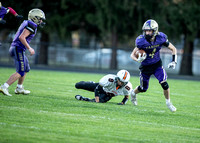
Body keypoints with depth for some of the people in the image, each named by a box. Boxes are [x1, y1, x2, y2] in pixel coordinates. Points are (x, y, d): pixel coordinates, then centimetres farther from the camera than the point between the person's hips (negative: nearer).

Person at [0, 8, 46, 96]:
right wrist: (29, 48, -18)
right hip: (18, 49, -10)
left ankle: (19, 88, 31)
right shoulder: (32, 26, -14)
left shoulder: (26, 23, 16)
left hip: (14, 47, 10)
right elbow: (21, 37, -23)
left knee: (26, 69, 22)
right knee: (20, 72, -10)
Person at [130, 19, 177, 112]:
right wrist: (138, 59, -39)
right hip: (145, 66, -1)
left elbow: (173, 49, -3)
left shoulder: (161, 38, -18)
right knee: (143, 89, 12)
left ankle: (168, 102, 6)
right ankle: (133, 93, 47)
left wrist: (174, 61, -15)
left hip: (157, 65, 1)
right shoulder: (141, 41, -24)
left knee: (164, 84, -17)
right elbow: (132, 54, -16)